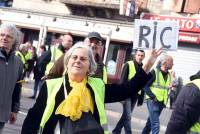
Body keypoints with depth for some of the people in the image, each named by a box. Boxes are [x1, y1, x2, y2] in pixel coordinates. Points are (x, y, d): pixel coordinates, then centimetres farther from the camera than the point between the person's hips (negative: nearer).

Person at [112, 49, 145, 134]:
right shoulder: (128, 65, -6)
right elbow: (122, 80, -9)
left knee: (126, 115, 11)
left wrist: (141, 99, 9)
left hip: (135, 95, 5)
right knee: (127, 116, -8)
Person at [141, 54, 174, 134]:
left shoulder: (169, 75, 11)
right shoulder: (154, 72, -9)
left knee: (150, 123, 17)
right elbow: (145, 86, -10)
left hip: (162, 103, 7)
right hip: (153, 101, -6)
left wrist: (166, 101, 7)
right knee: (155, 125, -13)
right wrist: (153, 97, -18)